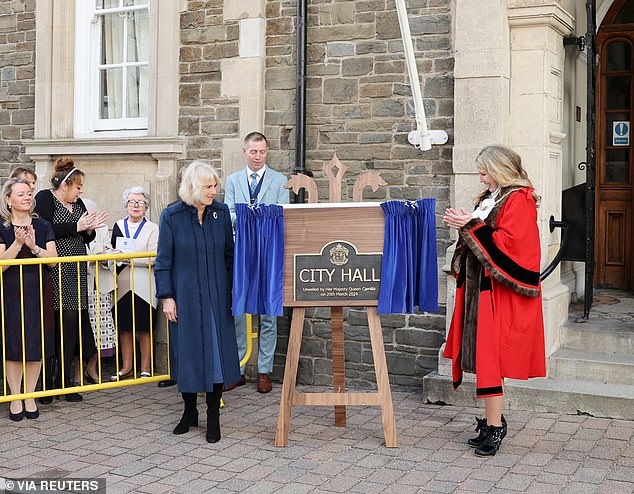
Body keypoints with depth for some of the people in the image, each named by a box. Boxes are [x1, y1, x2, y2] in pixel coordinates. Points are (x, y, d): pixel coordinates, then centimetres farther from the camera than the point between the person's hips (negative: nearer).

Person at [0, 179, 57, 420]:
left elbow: (53, 260, -1)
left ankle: (30, 396, 15)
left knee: (37, 346, 4)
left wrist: (34, 246, -16)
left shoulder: (43, 226, 6)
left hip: (39, 291, 2)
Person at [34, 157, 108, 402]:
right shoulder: (44, 199, -4)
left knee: (72, 323, 3)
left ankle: (64, 380, 10)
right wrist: (77, 227, -14)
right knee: (52, 324, -5)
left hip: (75, 273, 7)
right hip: (53, 273, -6)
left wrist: (90, 229, -1)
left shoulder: (78, 204, 17)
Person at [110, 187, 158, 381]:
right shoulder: (118, 226, 13)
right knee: (124, 327, 6)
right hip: (123, 285, 4)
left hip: (144, 286, -4)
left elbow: (152, 258, -11)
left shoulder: (152, 228, -1)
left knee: (144, 328, 1)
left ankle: (145, 368, 9)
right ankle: (126, 367, 16)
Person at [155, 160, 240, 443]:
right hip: (185, 297, -2)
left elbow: (229, 254, 8)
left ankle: (213, 417, 13)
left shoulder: (221, 212, 1)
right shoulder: (172, 216, -6)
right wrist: (166, 297, -7)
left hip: (217, 296, 2)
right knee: (187, 353, 7)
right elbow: (163, 260, -3)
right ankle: (189, 411, 26)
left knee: (217, 353, 1)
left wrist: (233, 290, 6)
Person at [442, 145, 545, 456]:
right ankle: (492, 422, 14)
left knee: (489, 358, -10)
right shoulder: (490, 198, 18)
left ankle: (494, 424, -4)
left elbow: (508, 241, -20)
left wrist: (472, 226, -18)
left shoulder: (518, 200, -10)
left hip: (501, 295, -9)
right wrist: (463, 224, 4)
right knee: (484, 357, 8)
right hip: (481, 289, 9)